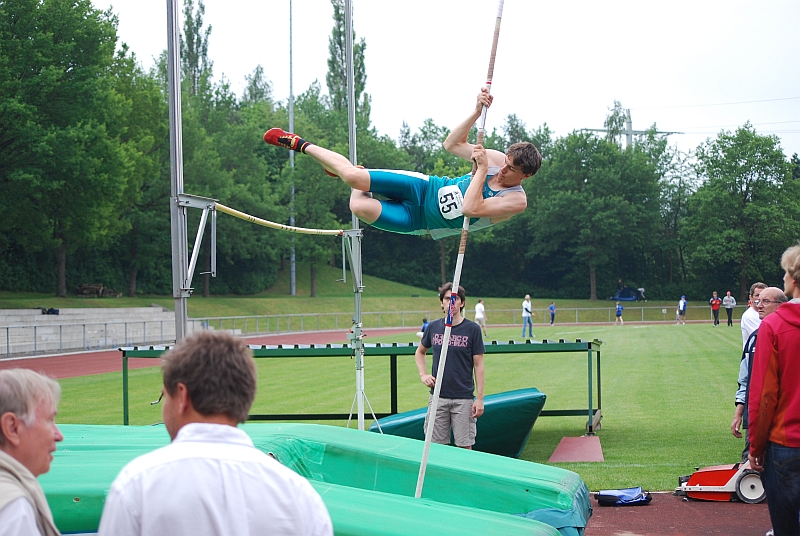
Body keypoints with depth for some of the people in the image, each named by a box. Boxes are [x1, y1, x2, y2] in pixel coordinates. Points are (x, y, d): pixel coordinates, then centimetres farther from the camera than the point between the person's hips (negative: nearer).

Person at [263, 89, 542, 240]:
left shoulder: (516, 200, -20)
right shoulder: (496, 158, -5)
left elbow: (471, 209, -33)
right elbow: (452, 144, 2)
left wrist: (482, 169, -31)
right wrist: (477, 112, -12)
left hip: (422, 220, -3)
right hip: (425, 188, 3)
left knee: (361, 207, -25)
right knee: (353, 175, -13)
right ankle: (300, 144, 16)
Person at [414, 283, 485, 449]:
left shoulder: (472, 329, -4)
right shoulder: (433, 327, 5)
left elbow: (478, 365, -3)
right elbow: (420, 352, 22)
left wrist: (480, 398, -7)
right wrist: (423, 374, 6)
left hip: (464, 398, -3)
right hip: (438, 397, 3)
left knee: (464, 445, 1)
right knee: (438, 445, 6)